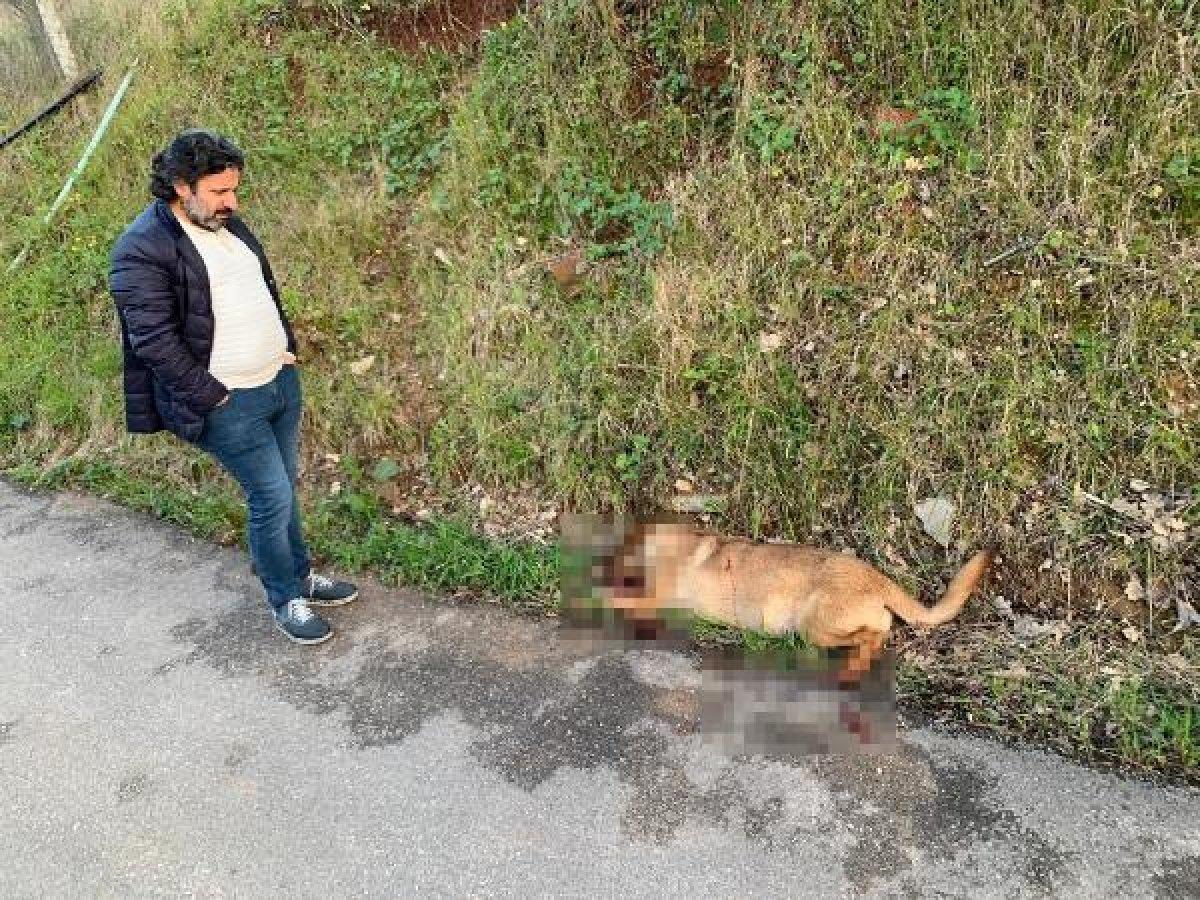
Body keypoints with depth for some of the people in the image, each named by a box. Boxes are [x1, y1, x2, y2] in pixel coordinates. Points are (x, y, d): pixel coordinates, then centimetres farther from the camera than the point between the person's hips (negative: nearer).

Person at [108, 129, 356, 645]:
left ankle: (302, 576, 35)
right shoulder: (141, 250, -17)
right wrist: (211, 397, -17)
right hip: (229, 404, -7)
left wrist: (287, 347, 12)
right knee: (272, 499, -2)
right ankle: (286, 601, 19)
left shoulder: (227, 223, 8)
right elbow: (153, 340, -20)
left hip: (282, 379, 8)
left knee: (284, 490, 18)